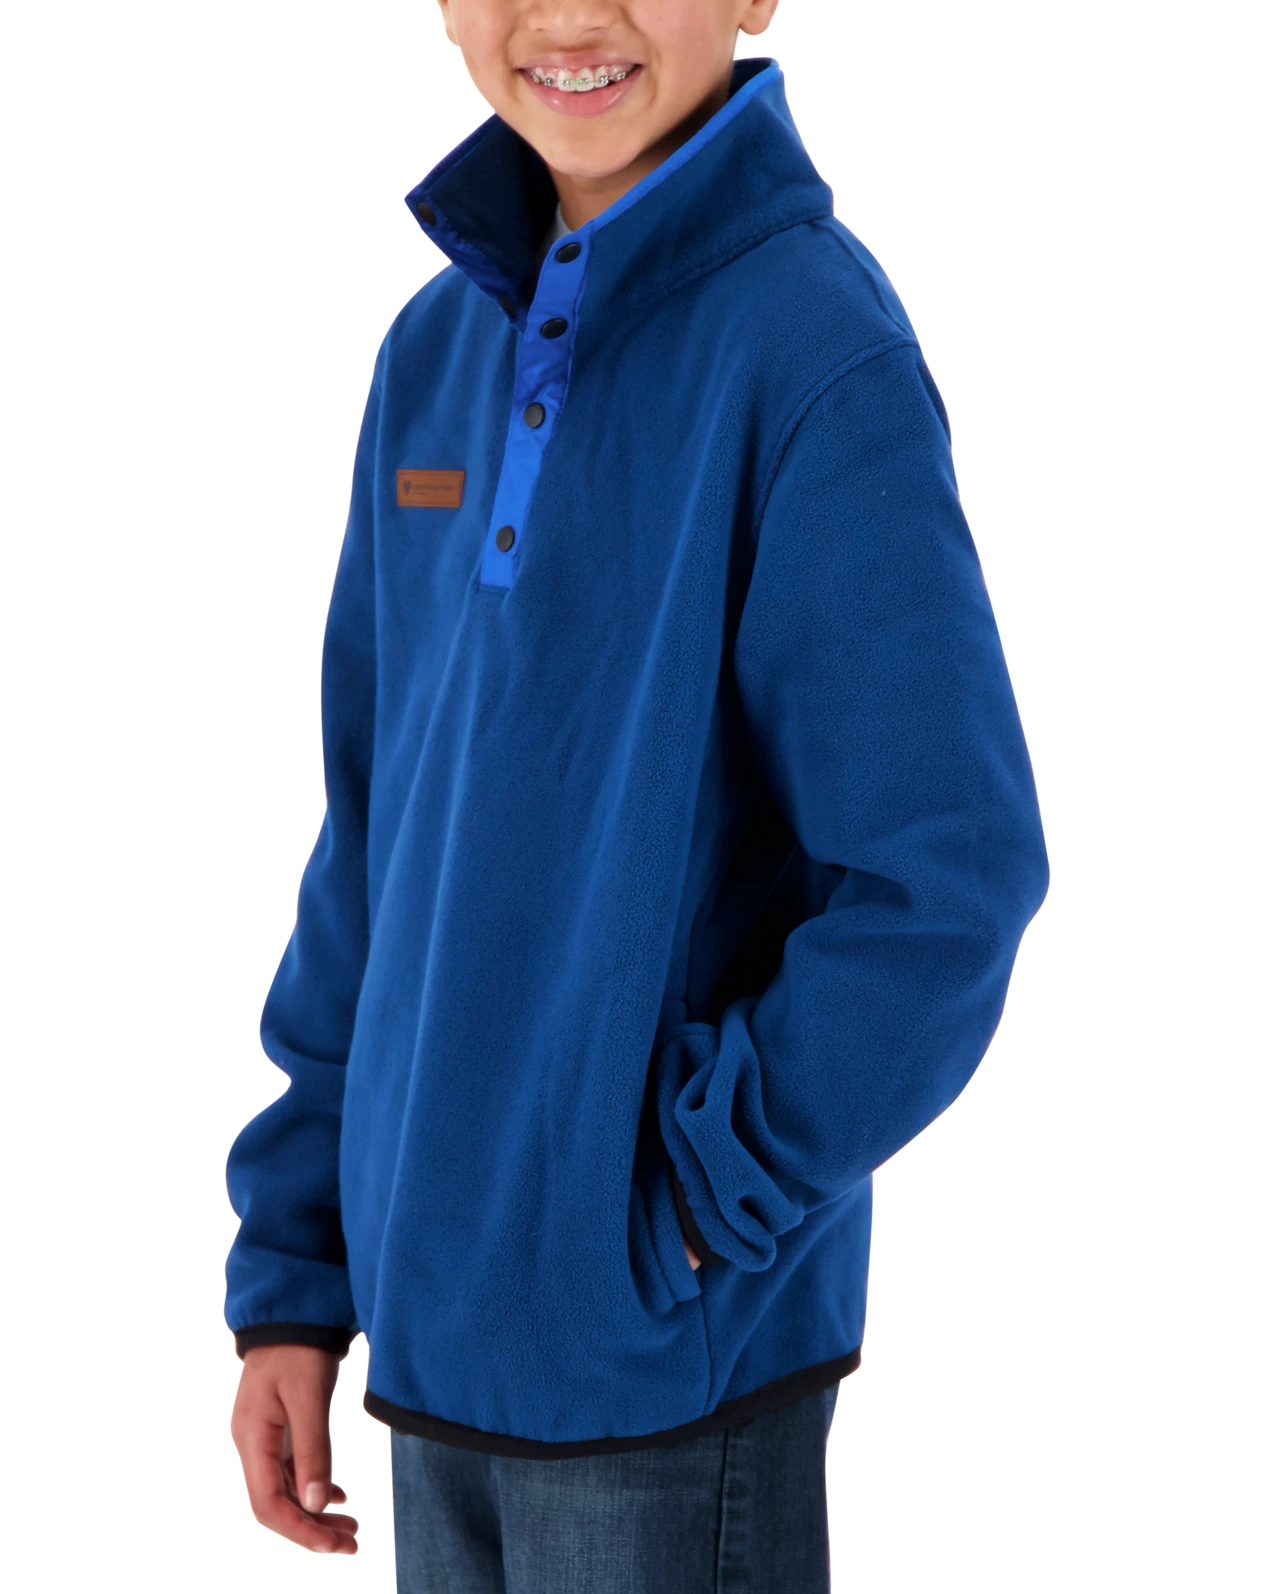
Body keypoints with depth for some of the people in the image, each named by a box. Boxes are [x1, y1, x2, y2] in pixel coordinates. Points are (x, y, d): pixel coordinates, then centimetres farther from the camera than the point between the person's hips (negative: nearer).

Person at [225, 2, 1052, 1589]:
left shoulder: (815, 347, -14)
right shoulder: (440, 349, 6)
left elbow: (947, 875, -17)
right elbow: (375, 839, 11)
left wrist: (704, 1204, -12)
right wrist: (292, 1276, 9)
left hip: (676, 1361, -6)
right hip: (438, 1335, 6)